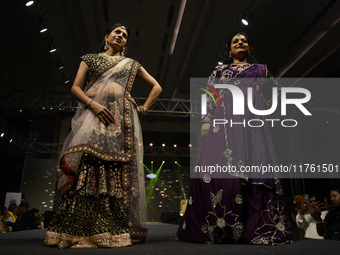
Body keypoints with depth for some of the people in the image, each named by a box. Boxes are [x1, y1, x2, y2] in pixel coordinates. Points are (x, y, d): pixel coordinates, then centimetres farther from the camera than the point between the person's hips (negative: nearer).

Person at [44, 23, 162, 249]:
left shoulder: (132, 64, 25)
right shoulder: (90, 58, 22)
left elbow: (156, 87, 25)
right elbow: (76, 87, 10)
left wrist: (144, 108, 10)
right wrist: (93, 104, -9)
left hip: (122, 119, 1)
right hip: (94, 113, -1)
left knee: (119, 170, -13)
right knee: (87, 164, -20)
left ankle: (116, 230, -15)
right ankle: (80, 230, -21)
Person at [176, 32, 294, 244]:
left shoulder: (260, 69, 25)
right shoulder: (220, 70, 23)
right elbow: (209, 97, 13)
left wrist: (264, 108, 10)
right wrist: (206, 121, -2)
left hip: (253, 123, 1)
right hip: (225, 122, 0)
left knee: (256, 166, -12)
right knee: (219, 167, -15)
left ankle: (259, 228, -10)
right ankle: (218, 228, -14)